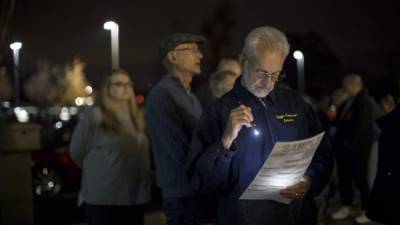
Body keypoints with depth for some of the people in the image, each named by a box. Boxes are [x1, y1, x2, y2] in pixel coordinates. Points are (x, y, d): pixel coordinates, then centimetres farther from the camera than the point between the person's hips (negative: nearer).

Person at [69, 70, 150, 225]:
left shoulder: (137, 117, 13)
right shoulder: (94, 115, -9)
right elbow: (77, 151, -3)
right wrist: (98, 172, 8)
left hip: (135, 195, 7)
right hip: (103, 197, -6)